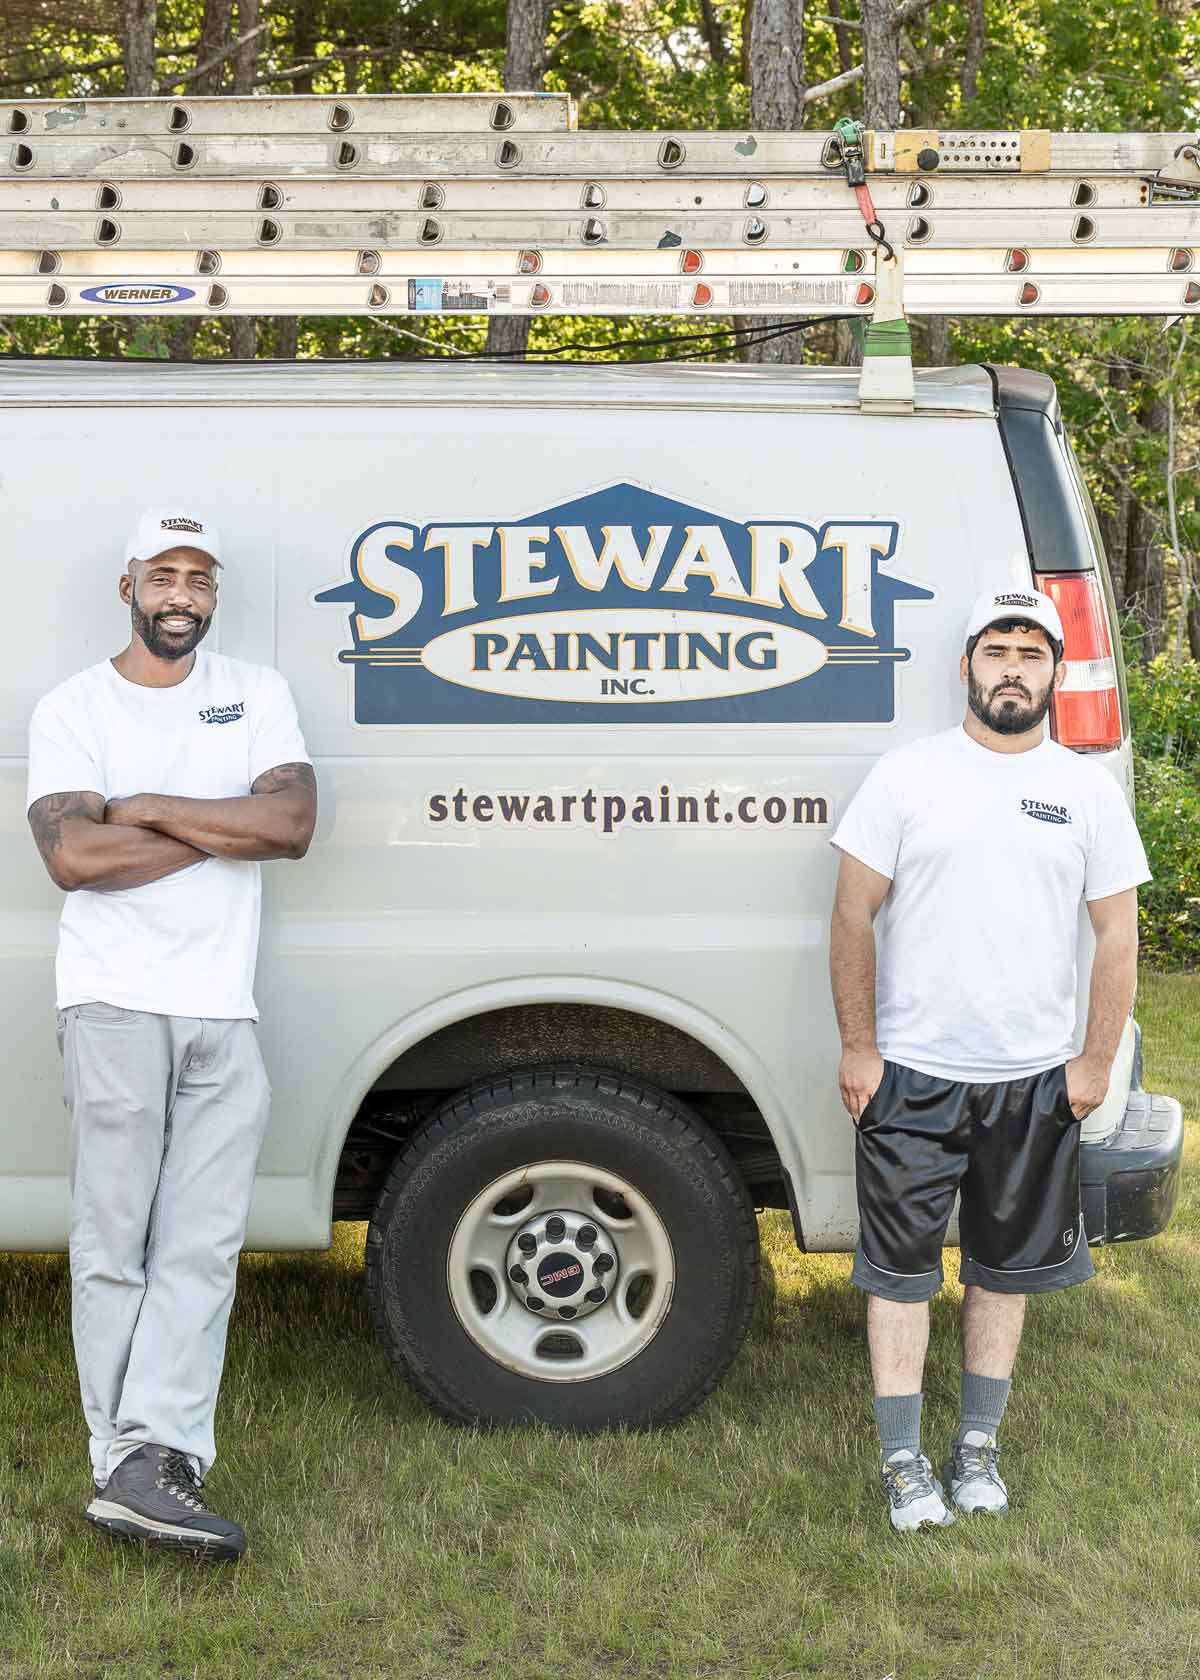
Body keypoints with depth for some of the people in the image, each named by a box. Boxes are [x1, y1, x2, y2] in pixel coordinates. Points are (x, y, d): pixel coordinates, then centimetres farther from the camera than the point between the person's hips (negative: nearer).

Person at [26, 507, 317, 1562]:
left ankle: (145, 1464, -4)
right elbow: (72, 856, -11)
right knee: (115, 1245, -1)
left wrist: (147, 808, -7)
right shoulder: (73, 708, 5)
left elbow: (293, 823, -3)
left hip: (225, 1011, 3)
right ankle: (140, 1465, 2)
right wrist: (224, 828, -7)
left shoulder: (256, 693, 13)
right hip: (116, 1005, -3)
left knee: (202, 1247, -3)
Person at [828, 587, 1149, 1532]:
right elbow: (853, 917, -2)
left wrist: (1096, 1061, 1)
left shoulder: (1088, 791, 3)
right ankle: (904, 1460, 17)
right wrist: (858, 1049, -5)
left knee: (1006, 1267, 13)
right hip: (911, 1073, -2)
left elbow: (1118, 934, 5)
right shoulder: (907, 775, -3)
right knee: (901, 1268, 4)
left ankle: (979, 1445, 28)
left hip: (1035, 1080, 2)